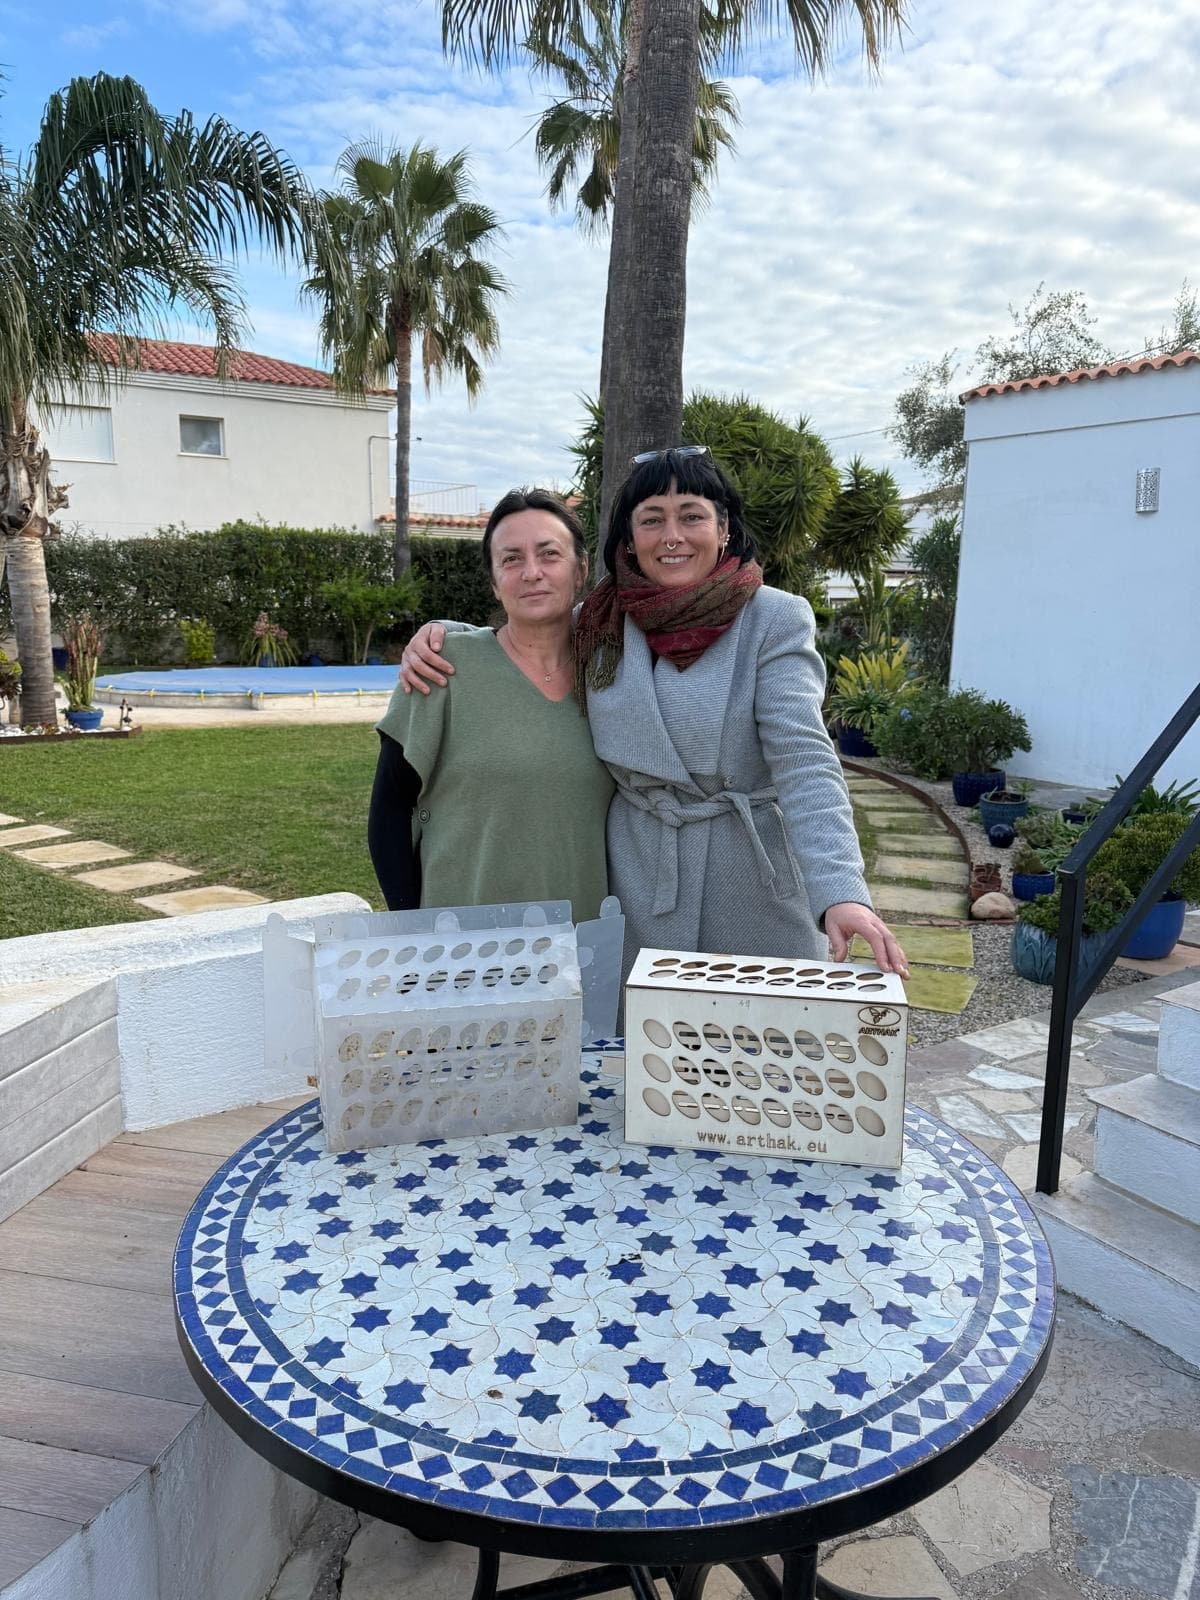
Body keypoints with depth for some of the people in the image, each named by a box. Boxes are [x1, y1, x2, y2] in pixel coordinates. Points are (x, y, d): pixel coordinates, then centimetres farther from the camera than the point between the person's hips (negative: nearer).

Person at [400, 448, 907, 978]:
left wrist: (841, 893, -32)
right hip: (638, 883, 3)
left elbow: (805, 761, -19)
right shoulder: (598, 624, 2)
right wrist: (437, 634, -1)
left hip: (754, 885, -2)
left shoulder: (775, 621, -8)